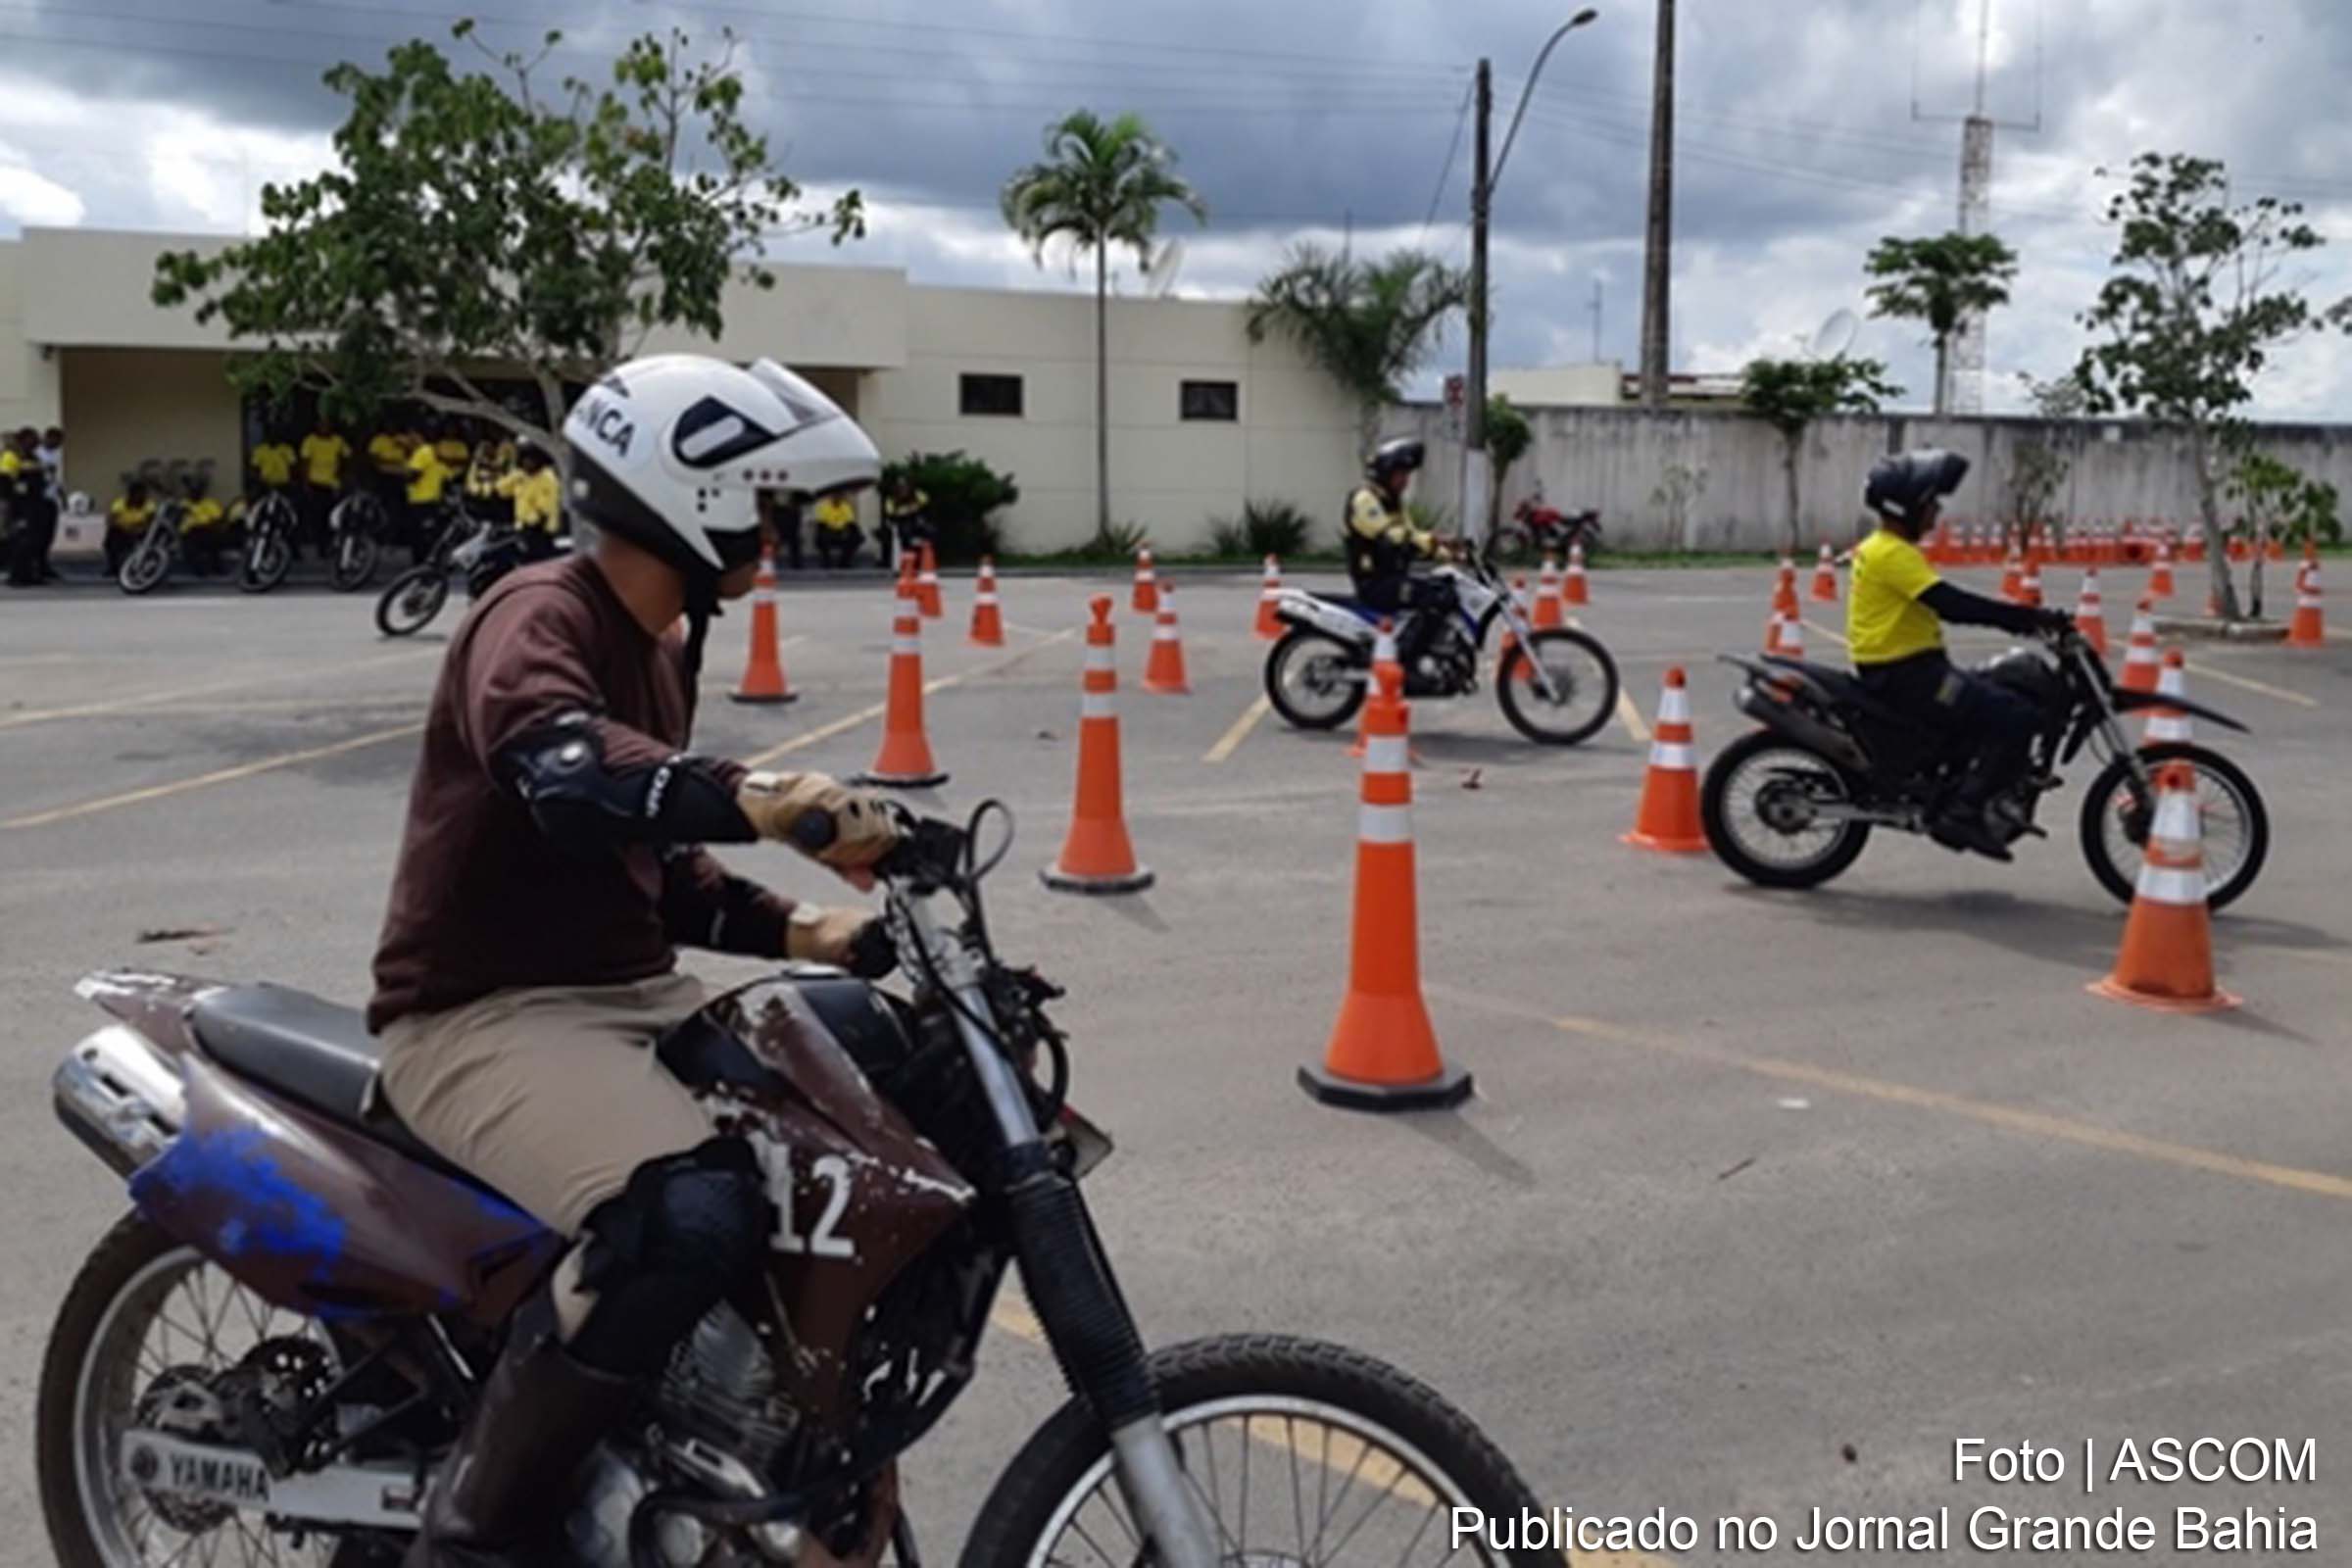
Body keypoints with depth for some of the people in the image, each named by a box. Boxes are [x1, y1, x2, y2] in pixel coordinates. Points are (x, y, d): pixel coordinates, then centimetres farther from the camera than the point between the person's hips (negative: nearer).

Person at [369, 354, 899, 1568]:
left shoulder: (661, 642, 16)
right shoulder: (538, 616, -14)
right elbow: (564, 772, -39)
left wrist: (804, 932, 5)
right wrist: (765, 805, -54)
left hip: (630, 994, 9)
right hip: (486, 1015, -9)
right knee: (695, 1215, -34)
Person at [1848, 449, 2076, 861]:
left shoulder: (1881, 549, 17)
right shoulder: (1894, 554, -16)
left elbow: (1945, 602, 20)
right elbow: (1952, 604, -25)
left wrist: (2019, 618, 14)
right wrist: (2029, 618, -23)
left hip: (1903, 669, 11)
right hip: (1905, 673, -11)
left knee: (1995, 707, 22)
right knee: (2015, 717, -15)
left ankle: (1958, 805, 22)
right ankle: (1961, 811, -14)